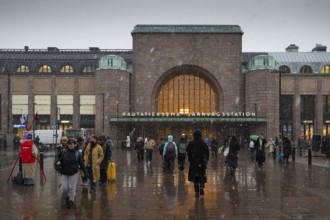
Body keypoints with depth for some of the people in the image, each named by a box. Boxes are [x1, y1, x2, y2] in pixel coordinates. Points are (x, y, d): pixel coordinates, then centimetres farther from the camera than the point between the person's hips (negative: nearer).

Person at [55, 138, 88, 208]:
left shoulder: (77, 153, -5)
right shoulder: (63, 152, -3)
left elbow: (81, 164, -1)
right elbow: (59, 159, 8)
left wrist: (85, 173, -3)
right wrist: (58, 162, -16)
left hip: (74, 173, -2)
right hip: (64, 173, 2)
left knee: (72, 187, 1)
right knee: (64, 187, 1)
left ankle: (71, 201, 19)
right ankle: (67, 197, 32)